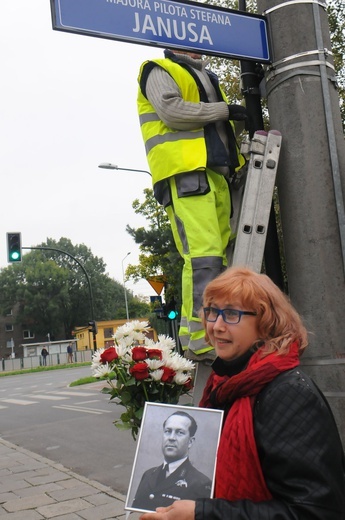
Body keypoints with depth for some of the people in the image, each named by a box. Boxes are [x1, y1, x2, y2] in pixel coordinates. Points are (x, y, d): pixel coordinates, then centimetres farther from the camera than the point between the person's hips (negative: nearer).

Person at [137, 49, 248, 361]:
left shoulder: (206, 78, 33)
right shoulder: (159, 70, 9)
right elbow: (171, 109, -10)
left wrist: (239, 120, 13)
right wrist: (225, 110, -6)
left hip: (217, 172, 8)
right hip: (185, 171, -8)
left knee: (220, 256, 1)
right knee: (203, 256, -19)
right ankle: (200, 342, -19)